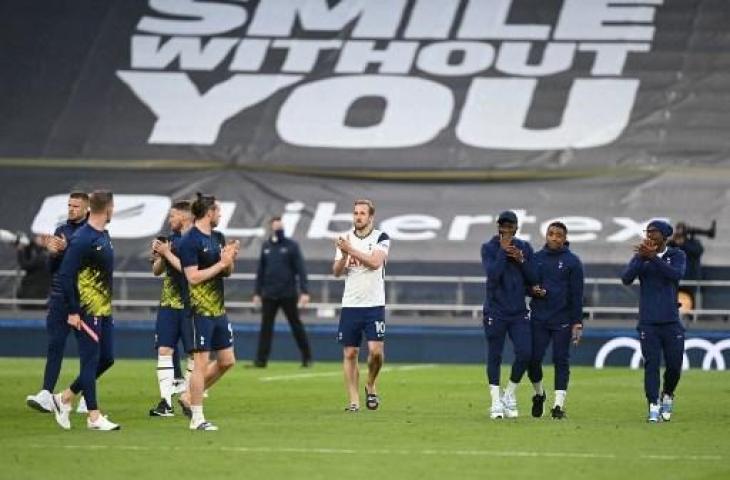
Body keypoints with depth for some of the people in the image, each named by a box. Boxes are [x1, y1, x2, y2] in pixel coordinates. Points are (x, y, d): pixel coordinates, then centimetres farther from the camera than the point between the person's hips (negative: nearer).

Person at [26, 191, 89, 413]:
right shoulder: (61, 230, 12)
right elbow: (51, 268, 12)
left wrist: (66, 249, -24)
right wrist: (53, 253, -9)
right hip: (59, 297, 4)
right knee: (54, 345, -5)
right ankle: (46, 395, -12)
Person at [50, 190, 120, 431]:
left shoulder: (104, 235, 12)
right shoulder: (81, 239, -16)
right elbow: (65, 274, -18)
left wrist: (108, 302, 18)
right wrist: (72, 311, -18)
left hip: (104, 310, 9)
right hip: (86, 312, -9)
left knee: (106, 359, 11)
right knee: (91, 361, -3)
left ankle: (65, 398, 23)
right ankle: (94, 417, 3)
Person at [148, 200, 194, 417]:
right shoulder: (171, 238, 13)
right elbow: (156, 271, 17)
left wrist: (167, 253, -15)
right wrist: (159, 256, -2)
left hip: (189, 304, -6)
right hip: (168, 303, 7)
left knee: (193, 352, 1)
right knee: (164, 350, -1)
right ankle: (166, 401, -2)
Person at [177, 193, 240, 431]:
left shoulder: (218, 238, 12)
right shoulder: (189, 241, -13)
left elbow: (228, 272, 17)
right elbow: (193, 277, -19)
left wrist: (229, 259, -4)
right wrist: (221, 263, -16)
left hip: (218, 309, 9)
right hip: (200, 310, -9)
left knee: (227, 361, 10)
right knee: (201, 363, -6)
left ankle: (189, 397, 23)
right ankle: (197, 418, 0)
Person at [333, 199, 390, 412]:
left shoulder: (381, 238, -2)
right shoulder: (345, 238, 8)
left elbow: (375, 262, -19)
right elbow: (336, 271, 3)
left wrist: (350, 250, -23)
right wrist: (344, 256, -16)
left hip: (374, 305, -3)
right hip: (350, 305, 3)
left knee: (376, 351, -12)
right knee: (350, 353, 0)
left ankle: (371, 386, 15)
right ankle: (353, 401, 3)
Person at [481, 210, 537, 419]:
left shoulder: (524, 247, 8)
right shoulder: (489, 248, -2)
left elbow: (534, 279, 4)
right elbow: (492, 274, -17)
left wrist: (521, 259, -9)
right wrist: (502, 250, -15)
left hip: (519, 312, 3)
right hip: (495, 312, -3)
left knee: (525, 353, -7)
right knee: (494, 356, -1)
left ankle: (510, 394, 13)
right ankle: (496, 402, 5)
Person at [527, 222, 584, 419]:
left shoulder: (572, 261, 0)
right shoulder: (536, 258, 8)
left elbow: (577, 294, -2)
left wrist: (577, 323, -7)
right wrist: (532, 290, -8)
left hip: (562, 319, -2)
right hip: (538, 318, 2)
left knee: (561, 360, -3)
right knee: (533, 359, 0)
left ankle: (559, 405, 1)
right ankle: (539, 394, 25)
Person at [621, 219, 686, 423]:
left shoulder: (677, 255, 5)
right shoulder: (640, 257, 8)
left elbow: (676, 274, -17)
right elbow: (626, 278, -7)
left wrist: (653, 257, -26)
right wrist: (641, 257, -19)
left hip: (671, 322, 0)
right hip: (648, 322, 0)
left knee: (674, 365, 1)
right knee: (651, 364, -7)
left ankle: (668, 396, 27)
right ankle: (654, 406, -7)